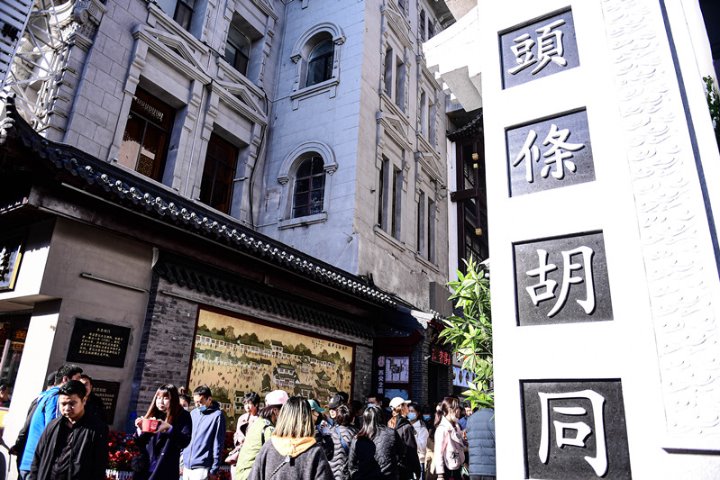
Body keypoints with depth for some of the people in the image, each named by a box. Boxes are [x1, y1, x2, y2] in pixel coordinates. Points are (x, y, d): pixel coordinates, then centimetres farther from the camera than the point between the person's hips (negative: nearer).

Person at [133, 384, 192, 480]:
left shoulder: (183, 417, -2)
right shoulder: (152, 415, 10)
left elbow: (185, 441, -14)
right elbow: (139, 444, 13)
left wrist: (169, 428, -26)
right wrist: (140, 429, -6)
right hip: (144, 469, 4)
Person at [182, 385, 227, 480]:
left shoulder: (217, 415, -10)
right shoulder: (193, 413, 8)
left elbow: (218, 444, -10)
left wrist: (214, 470, -10)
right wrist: (181, 460, 11)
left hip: (201, 468, -6)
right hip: (186, 466, 6)